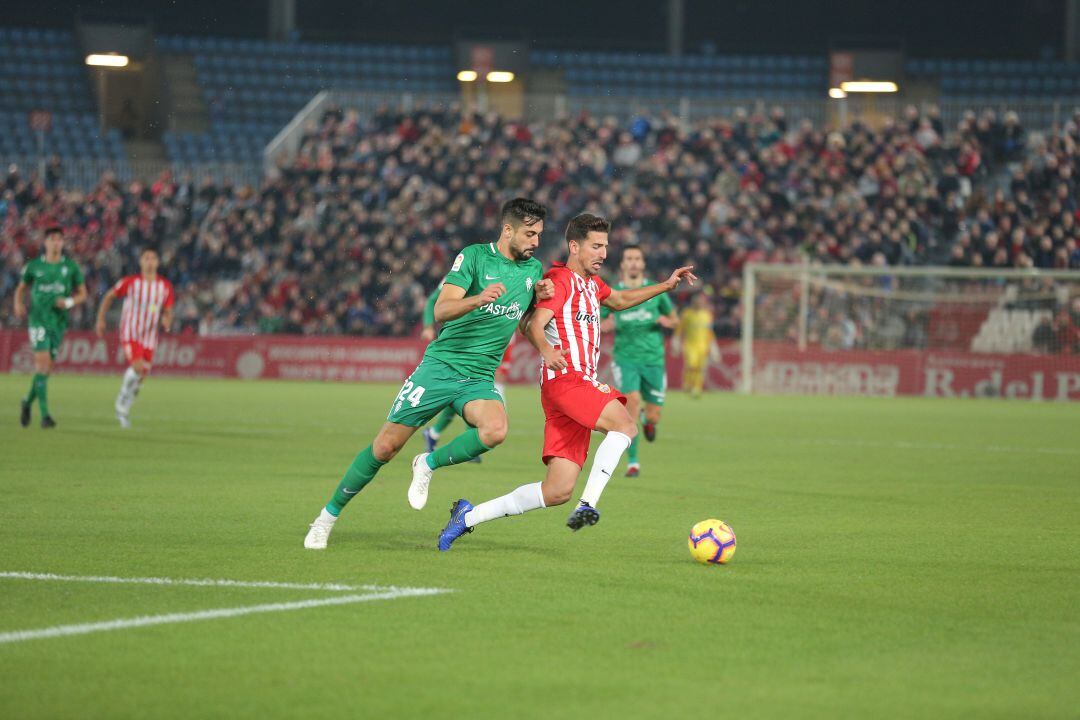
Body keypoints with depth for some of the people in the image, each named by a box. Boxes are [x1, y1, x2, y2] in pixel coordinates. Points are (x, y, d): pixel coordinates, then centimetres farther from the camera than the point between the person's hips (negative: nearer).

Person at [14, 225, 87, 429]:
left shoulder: (71, 267, 3)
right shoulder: (34, 266, 2)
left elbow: (82, 294, 10)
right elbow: (21, 288, 14)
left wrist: (69, 302, -11)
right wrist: (18, 304, -7)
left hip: (59, 320, 2)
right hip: (38, 319, -2)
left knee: (47, 367, 6)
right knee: (42, 362, -16)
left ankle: (28, 402, 31)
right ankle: (44, 414, -18)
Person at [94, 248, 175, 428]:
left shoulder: (165, 286, 0)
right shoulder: (130, 282, -8)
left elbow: (168, 311, 9)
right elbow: (109, 296, 5)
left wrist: (167, 321, -15)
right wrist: (100, 320, 1)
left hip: (149, 336, 4)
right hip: (130, 333, -4)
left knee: (140, 376, 7)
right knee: (137, 367, -23)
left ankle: (123, 409, 29)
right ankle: (122, 403, -1)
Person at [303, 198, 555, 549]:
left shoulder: (534, 268, 9)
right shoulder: (474, 256, -7)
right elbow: (441, 310, -18)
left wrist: (539, 297, -1)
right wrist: (477, 299, -37)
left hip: (480, 378, 4)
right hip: (441, 366, -4)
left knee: (495, 430, -29)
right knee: (386, 446, -3)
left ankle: (429, 464, -3)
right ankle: (328, 515, 15)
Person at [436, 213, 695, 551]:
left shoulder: (591, 283, 24)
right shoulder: (561, 280, -4)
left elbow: (619, 300, 45)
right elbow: (535, 324, -17)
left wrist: (666, 285, 38)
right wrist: (546, 350, -39)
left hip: (583, 383, 9)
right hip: (565, 378, -9)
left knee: (558, 491, 0)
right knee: (625, 424, -31)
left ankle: (469, 516, 6)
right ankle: (588, 505, -34)